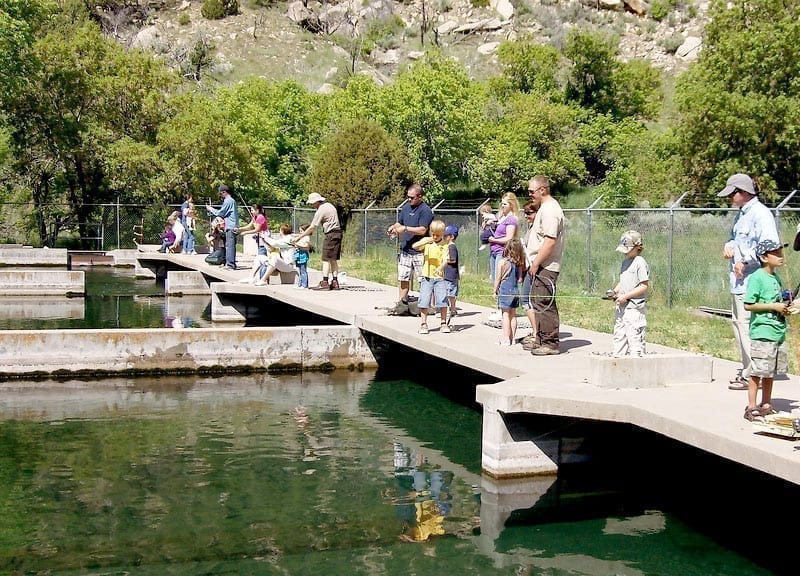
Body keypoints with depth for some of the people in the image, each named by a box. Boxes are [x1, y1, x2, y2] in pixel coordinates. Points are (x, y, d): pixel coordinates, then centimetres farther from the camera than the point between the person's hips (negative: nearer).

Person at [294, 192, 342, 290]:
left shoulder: (321, 210, -13)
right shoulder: (329, 205, 14)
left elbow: (312, 227, -12)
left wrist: (300, 236, -4)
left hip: (331, 234, -9)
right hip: (337, 233, 9)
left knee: (326, 259, -7)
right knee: (333, 260, 10)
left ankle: (324, 283, -9)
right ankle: (335, 282, 9)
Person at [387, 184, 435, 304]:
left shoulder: (426, 210, -11)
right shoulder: (406, 207, 12)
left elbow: (422, 230, -18)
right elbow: (400, 222, 24)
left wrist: (405, 228, -19)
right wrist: (394, 227, 2)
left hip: (419, 252, -7)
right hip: (405, 250, 7)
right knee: (402, 278, 9)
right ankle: (402, 302, 17)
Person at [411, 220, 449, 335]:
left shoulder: (444, 245, 1)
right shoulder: (426, 242, 4)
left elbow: (445, 260, -10)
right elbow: (415, 246, -11)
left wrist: (441, 267, -31)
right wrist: (425, 241, -27)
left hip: (439, 277, 0)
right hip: (426, 277, 1)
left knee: (442, 301, -4)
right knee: (424, 301, -2)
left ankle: (443, 323, 9)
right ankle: (423, 324, 8)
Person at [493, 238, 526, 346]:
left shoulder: (502, 262, -12)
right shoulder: (519, 264, 2)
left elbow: (498, 278, -7)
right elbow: (520, 279, 6)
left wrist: (495, 290, 3)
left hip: (504, 291, -5)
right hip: (515, 291, 5)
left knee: (505, 315, -2)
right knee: (513, 315, 11)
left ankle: (506, 338, -3)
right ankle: (512, 337, 15)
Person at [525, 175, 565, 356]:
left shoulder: (550, 210, -15)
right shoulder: (545, 208, 19)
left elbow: (550, 241, -23)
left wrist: (536, 264, -20)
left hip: (545, 267, -11)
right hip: (541, 266, 11)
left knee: (544, 304, -8)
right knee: (539, 304, 15)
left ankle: (550, 344, -3)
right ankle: (541, 341, 23)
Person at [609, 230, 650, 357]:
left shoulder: (640, 263, -12)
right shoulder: (625, 262, 14)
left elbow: (645, 286, -16)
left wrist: (626, 296, -18)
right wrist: (615, 291, 4)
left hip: (635, 307, -9)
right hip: (622, 306, 9)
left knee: (634, 336, -8)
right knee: (619, 335, 14)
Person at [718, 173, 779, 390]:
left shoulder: (761, 214, -13)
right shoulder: (741, 214, 18)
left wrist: (745, 261, -21)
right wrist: (729, 246, 9)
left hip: (751, 282, -11)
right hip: (738, 282, 11)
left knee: (748, 325, -10)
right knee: (738, 323, 16)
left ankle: (752, 374, -6)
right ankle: (746, 368, 26)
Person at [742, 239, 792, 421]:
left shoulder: (776, 278, 15)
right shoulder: (757, 278, -11)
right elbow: (748, 305, -16)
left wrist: (784, 309, 8)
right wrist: (774, 306, -16)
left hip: (778, 332, 8)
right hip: (762, 332, -8)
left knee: (771, 371, 13)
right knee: (757, 371, -5)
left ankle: (766, 405, 22)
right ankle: (751, 407, 0)